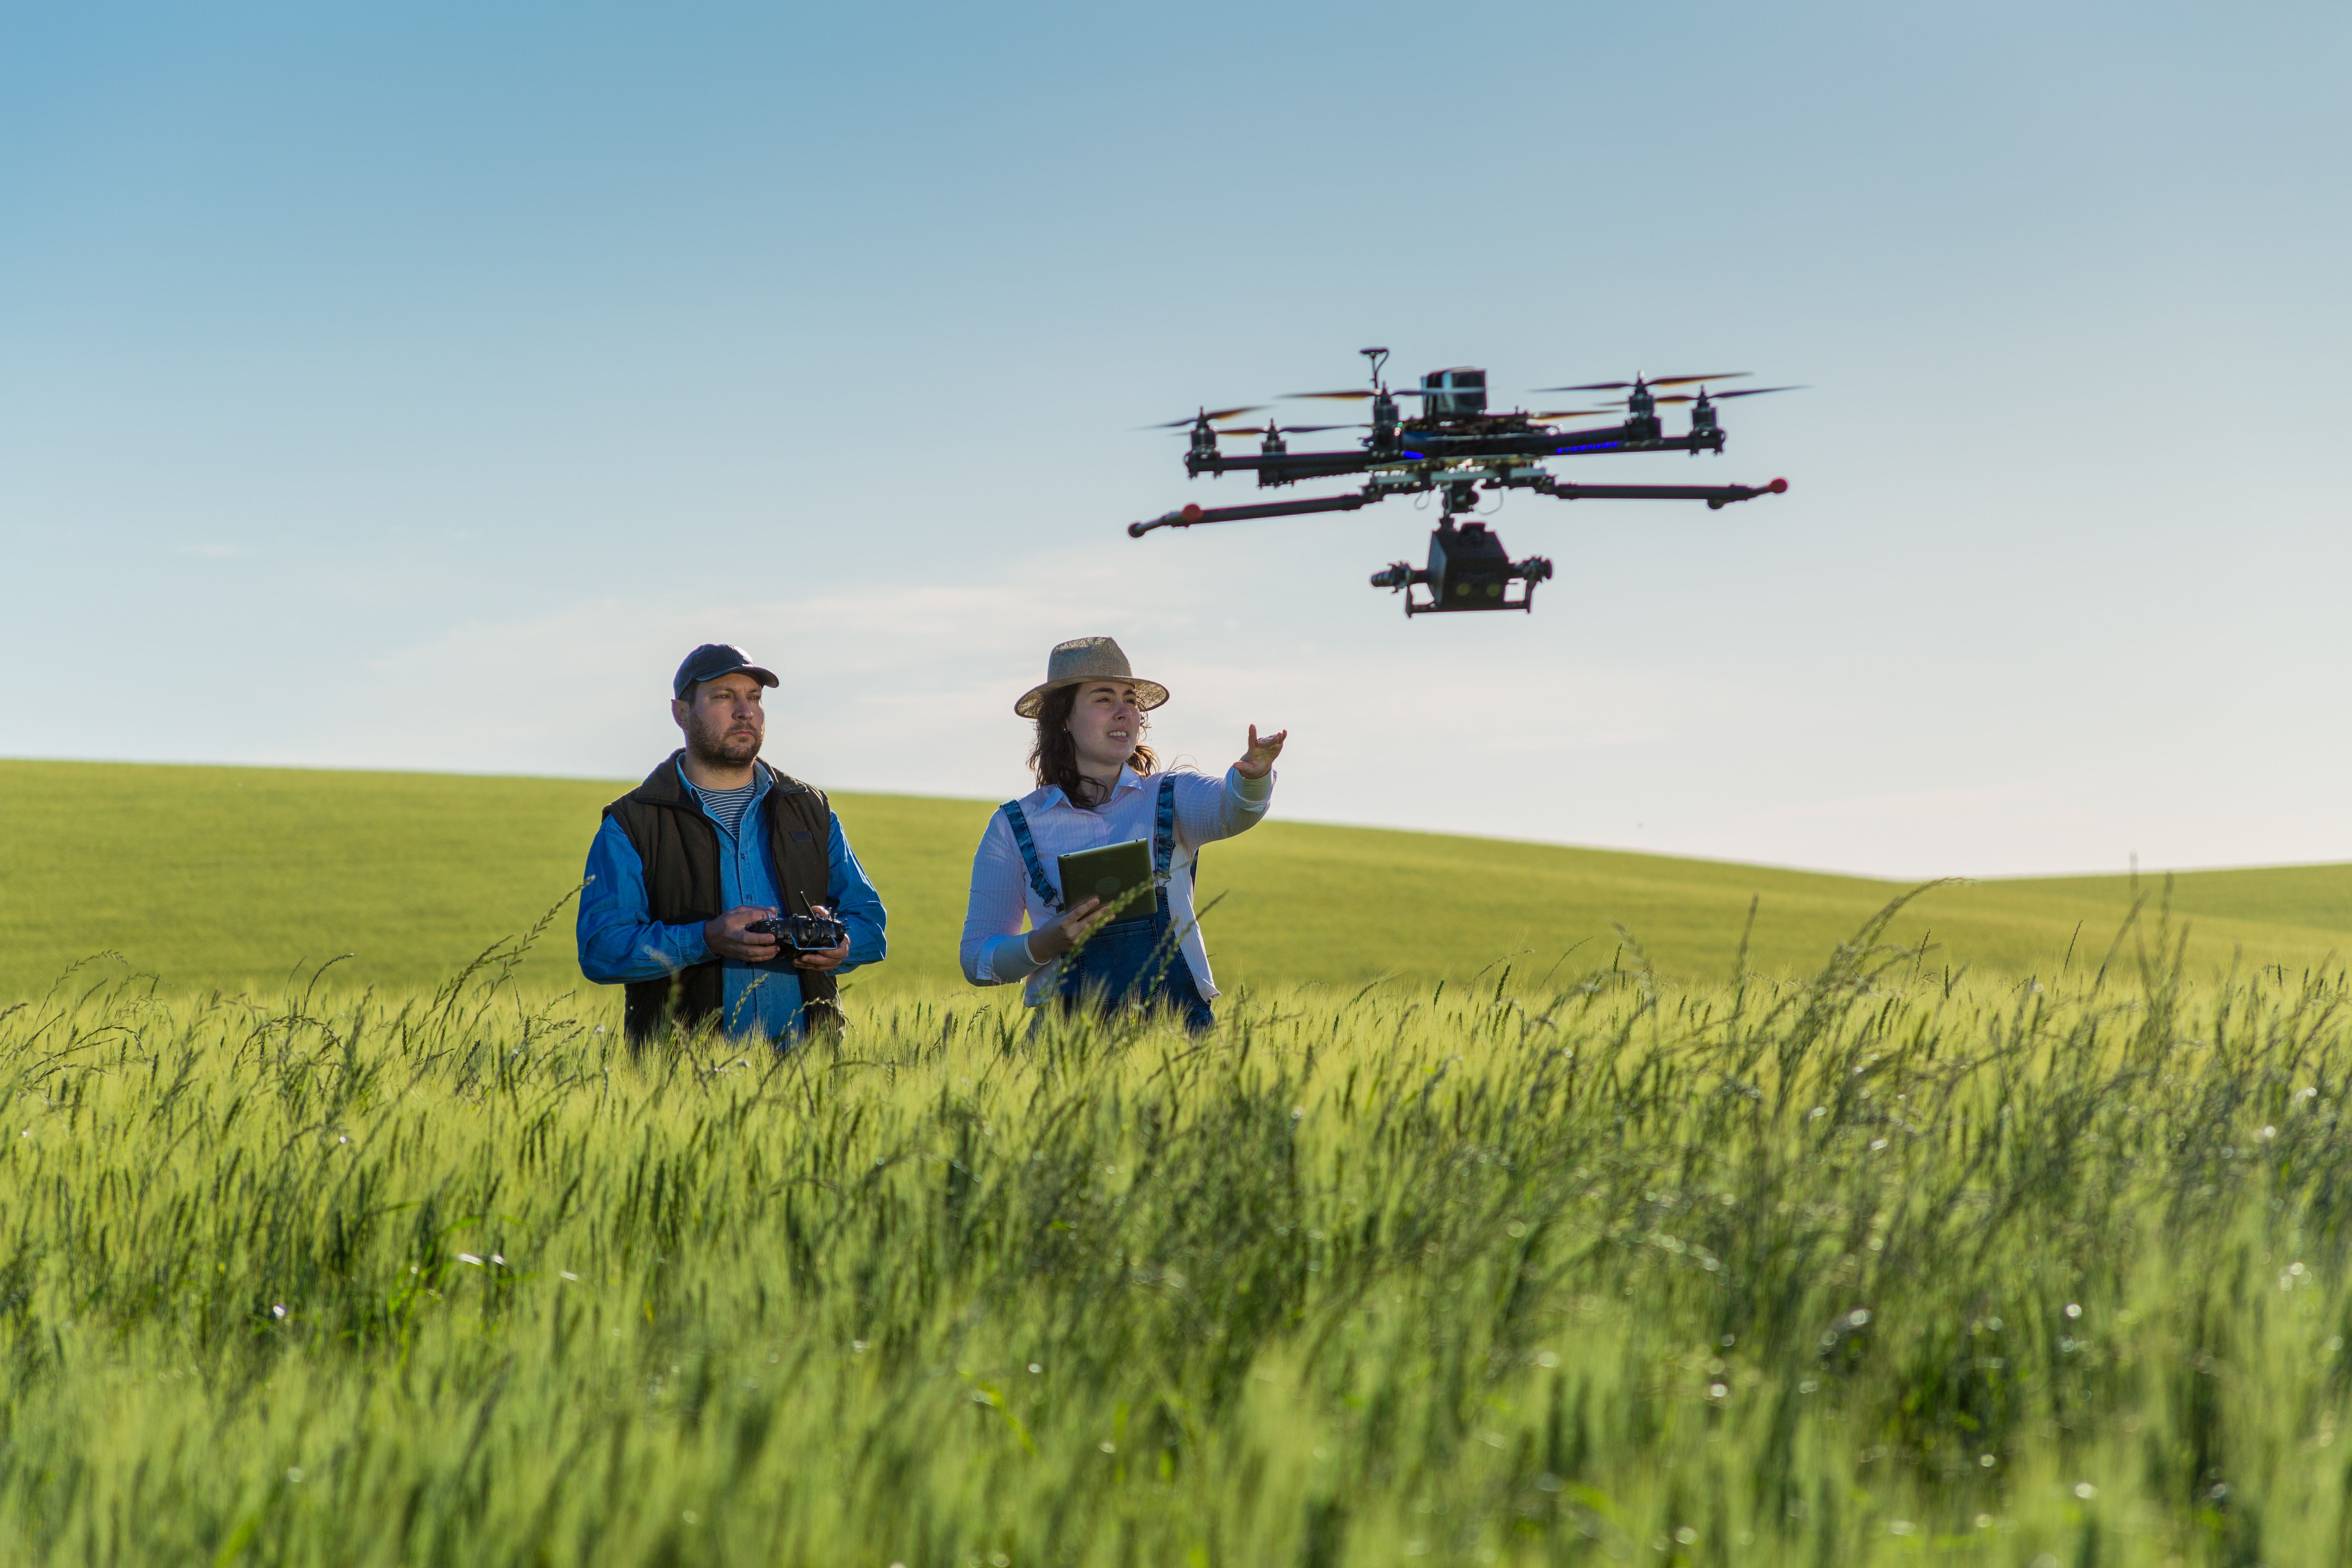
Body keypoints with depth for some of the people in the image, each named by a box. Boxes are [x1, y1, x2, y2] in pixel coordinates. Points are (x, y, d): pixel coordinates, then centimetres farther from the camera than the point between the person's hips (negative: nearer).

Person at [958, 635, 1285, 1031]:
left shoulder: (1173, 798, 10)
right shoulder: (1012, 828, 9)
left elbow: (1232, 808, -13)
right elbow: (976, 959, 10)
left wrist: (1254, 774, -36)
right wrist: (1043, 945, -10)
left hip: (1177, 1018, 0)